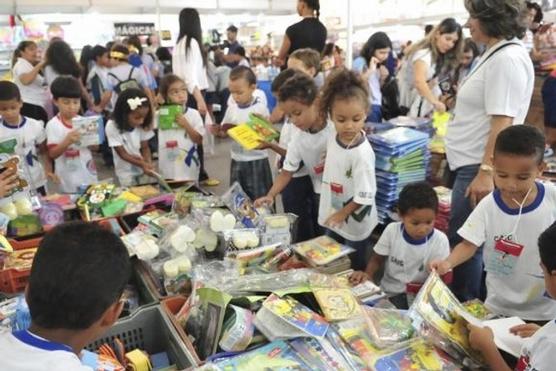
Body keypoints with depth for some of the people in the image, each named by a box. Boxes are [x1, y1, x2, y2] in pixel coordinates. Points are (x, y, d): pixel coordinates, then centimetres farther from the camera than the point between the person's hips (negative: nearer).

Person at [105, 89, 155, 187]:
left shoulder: (142, 125, -10)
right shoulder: (112, 127, -19)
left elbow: (145, 147, -1)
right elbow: (122, 153, -17)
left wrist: (149, 163, -22)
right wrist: (142, 164, -29)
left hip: (144, 167, 3)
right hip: (126, 172, -3)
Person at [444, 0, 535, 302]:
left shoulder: (507, 58, -17)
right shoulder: (497, 54, 14)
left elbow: (502, 122, -24)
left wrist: (486, 172, -26)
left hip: (479, 167, -10)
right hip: (470, 163, 10)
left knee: (463, 242, 0)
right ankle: (468, 304, 31)